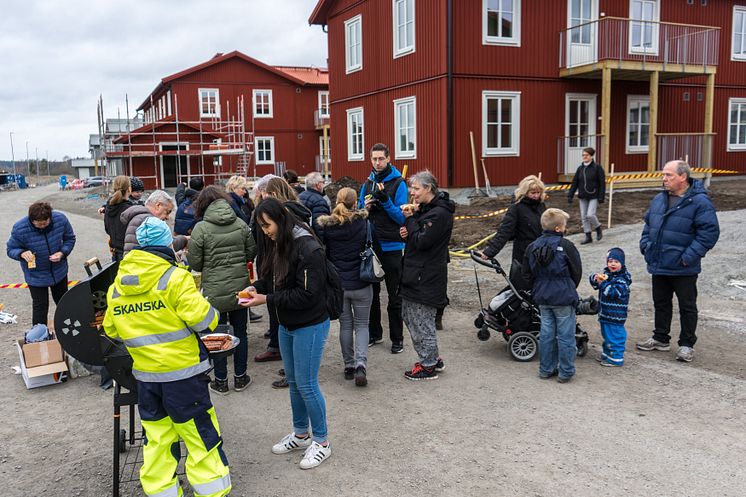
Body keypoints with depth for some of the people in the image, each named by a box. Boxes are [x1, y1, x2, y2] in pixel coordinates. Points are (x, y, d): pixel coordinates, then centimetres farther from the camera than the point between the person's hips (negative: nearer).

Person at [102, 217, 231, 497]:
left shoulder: (117, 286, 6)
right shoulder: (174, 277, -13)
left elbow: (111, 331, 13)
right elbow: (202, 319, -20)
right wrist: (211, 315, 1)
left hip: (144, 375, 5)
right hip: (182, 371, -5)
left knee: (157, 438, 15)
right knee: (200, 435, 5)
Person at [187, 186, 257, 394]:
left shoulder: (201, 228, -11)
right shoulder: (241, 224, -1)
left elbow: (194, 263, -8)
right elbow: (252, 252, 6)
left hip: (215, 290, -3)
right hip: (240, 287, 3)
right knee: (240, 332, 15)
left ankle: (221, 381, 19)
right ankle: (240, 377, 24)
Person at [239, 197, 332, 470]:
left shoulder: (308, 248, -24)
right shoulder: (277, 245, 3)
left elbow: (307, 294, -25)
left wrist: (267, 299, -23)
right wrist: (257, 287, -5)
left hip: (309, 325, -8)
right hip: (287, 324, 9)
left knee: (306, 384, -1)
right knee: (293, 381, 18)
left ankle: (321, 441, 17)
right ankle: (301, 434, 35)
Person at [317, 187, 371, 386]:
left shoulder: (326, 226, -6)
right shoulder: (364, 222, -9)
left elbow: (323, 252, 2)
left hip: (337, 284, 1)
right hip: (361, 284, -1)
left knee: (345, 325, 17)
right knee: (362, 325, 11)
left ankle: (349, 365, 22)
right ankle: (360, 364, -7)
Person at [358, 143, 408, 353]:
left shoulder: (398, 183, -5)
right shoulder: (367, 183, 10)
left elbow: (402, 217, -10)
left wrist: (385, 200, -22)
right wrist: (365, 208, -8)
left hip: (391, 246, -5)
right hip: (370, 245, 5)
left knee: (394, 295, 3)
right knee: (371, 292, 13)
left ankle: (397, 338, 13)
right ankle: (374, 333, 27)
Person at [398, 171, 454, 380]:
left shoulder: (439, 213, -17)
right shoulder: (425, 208, 14)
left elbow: (421, 241, -21)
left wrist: (411, 218, -13)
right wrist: (407, 232, -3)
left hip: (427, 276, -10)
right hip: (414, 273, 10)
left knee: (422, 321, 0)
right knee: (408, 316, 18)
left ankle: (428, 366, 14)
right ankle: (432, 358, 30)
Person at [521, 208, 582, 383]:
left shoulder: (532, 247, 1)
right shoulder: (565, 246, -14)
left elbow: (526, 274, 5)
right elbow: (577, 272, -6)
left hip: (542, 298, 5)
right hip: (564, 298, -5)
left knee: (546, 334, 14)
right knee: (565, 335, 5)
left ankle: (546, 369, 21)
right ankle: (565, 372, 13)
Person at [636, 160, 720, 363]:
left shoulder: (699, 202, -14)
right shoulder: (659, 199, 7)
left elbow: (709, 232, -17)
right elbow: (648, 224, 19)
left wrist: (689, 256, -19)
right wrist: (645, 245, 6)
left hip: (683, 269, -6)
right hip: (658, 264, 7)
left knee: (687, 306, 7)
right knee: (661, 303, 18)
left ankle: (686, 344, 20)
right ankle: (660, 338, 32)